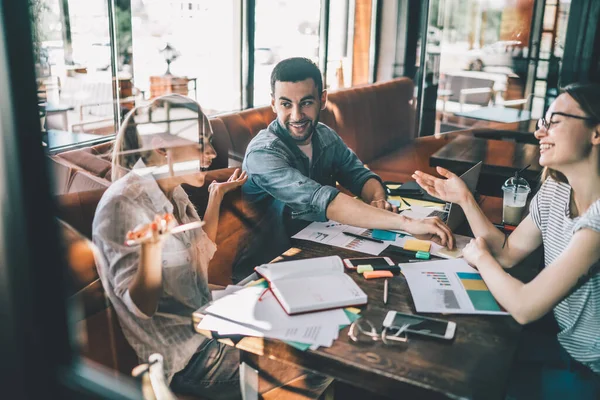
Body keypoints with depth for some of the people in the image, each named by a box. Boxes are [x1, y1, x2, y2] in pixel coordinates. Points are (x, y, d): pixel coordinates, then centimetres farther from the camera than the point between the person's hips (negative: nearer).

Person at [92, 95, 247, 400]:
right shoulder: (124, 203, -22)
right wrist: (151, 248, -39)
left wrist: (216, 196, 11)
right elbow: (142, 307, -21)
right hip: (181, 355, -8)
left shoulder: (174, 192, 3)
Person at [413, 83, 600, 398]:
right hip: (566, 348, 6)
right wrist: (464, 199, -5)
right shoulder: (555, 189, -4)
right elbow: (508, 253, 5)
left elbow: (525, 308, -33)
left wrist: (480, 256, -14)